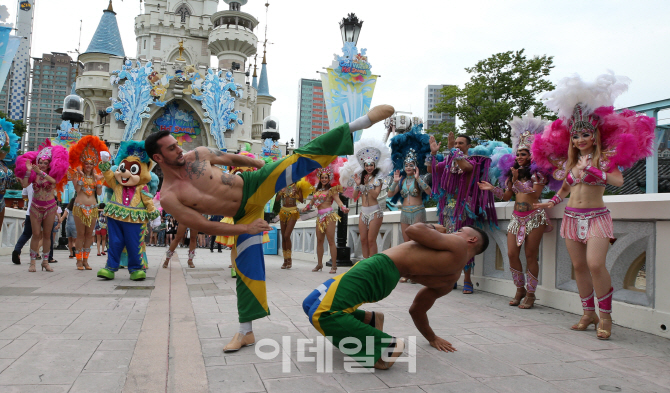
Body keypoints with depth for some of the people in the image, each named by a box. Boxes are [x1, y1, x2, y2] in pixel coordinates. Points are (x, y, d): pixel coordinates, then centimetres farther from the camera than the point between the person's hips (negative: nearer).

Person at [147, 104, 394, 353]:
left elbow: (229, 158, 11)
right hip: (244, 215, -1)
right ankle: (246, 333, 13)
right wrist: (245, 228, -15)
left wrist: (258, 163, 22)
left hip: (254, 184, 1)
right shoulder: (168, 197, -14)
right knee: (247, 268, -3)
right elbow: (203, 226, -15)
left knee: (300, 159, -14)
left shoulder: (197, 155, -7)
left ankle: (363, 121, -13)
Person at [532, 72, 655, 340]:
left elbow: (618, 180, -19)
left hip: (596, 217, -5)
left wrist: (593, 171, -28)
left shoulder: (604, 156, -3)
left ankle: (605, 316, -4)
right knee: (579, 266, 6)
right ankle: (588, 313, 17)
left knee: (595, 264, -19)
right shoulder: (570, 160, 12)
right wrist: (552, 203, 13)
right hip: (571, 217, 6)